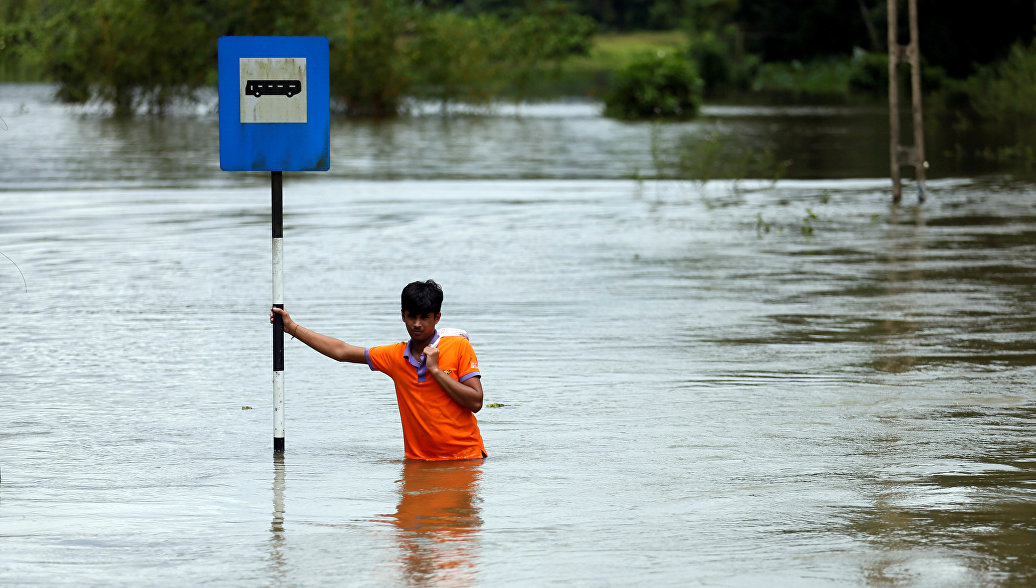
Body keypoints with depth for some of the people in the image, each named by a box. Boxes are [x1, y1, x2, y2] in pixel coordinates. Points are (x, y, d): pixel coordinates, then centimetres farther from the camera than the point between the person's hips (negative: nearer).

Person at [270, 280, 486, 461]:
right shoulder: (395, 356, 9)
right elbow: (341, 351, 17)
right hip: (419, 459, 3)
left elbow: (476, 402, -7)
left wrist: (435, 370, -11)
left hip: (464, 456, -3)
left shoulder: (459, 347, -1)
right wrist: (292, 327, 19)